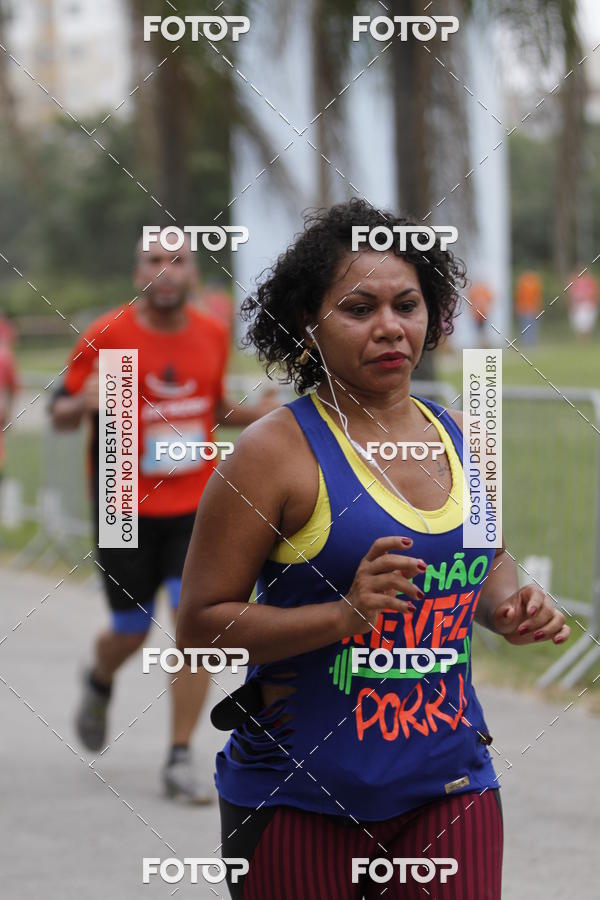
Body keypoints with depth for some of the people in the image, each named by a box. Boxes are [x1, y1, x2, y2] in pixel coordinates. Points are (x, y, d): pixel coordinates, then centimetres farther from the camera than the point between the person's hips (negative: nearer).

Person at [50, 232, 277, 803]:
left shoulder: (213, 336, 2)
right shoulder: (105, 337, -9)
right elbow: (60, 414, -4)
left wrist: (256, 414, -2)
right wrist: (83, 404, -27)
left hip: (197, 503, 2)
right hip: (125, 506, -2)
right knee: (131, 632, 7)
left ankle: (180, 761, -4)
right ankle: (99, 685, 46)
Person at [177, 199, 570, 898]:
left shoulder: (462, 439, 7)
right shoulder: (278, 451, -10)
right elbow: (198, 626, -12)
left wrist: (509, 608, 3)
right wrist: (343, 614, -23)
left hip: (449, 786, 4)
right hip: (299, 801, -4)